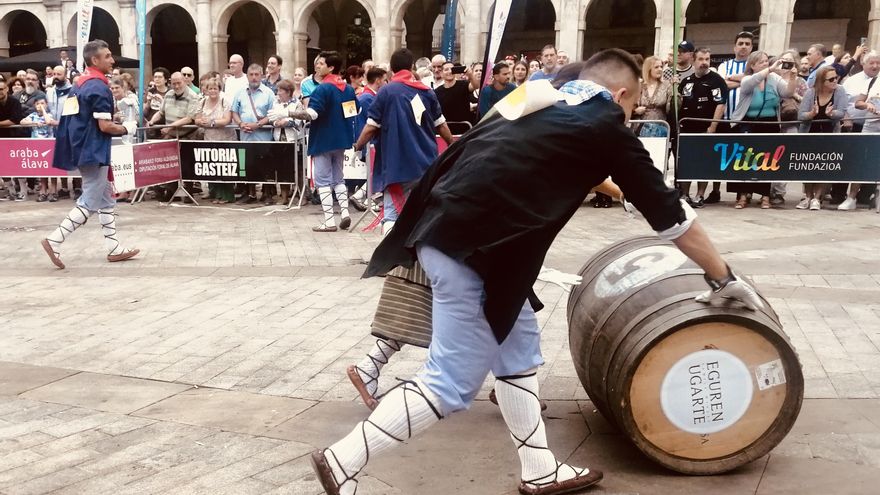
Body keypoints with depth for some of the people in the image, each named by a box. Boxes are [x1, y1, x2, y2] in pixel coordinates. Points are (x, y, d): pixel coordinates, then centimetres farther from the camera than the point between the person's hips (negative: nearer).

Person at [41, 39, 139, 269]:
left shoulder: (80, 84, 14)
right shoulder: (99, 87, -16)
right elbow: (105, 126, -21)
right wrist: (127, 129, -4)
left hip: (83, 149, 10)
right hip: (94, 152, -10)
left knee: (106, 199, 14)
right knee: (90, 203, -4)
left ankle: (113, 248, 18)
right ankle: (55, 240, -7)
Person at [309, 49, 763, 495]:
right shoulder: (605, 127, 4)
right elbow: (669, 213, 9)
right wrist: (722, 278, 19)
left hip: (447, 229, 9)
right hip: (468, 245, -9)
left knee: (517, 345, 17)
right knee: (451, 383, -2)